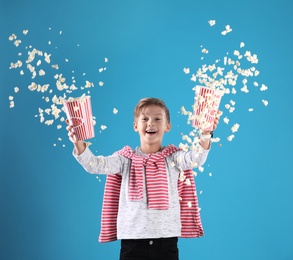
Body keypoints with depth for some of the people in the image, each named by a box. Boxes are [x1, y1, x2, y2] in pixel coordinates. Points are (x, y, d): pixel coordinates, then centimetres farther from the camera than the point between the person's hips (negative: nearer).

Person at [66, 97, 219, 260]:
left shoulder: (172, 157, 2)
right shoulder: (126, 159, 3)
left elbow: (196, 159, -17)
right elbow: (94, 165, -9)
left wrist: (205, 135, -36)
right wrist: (79, 144, -27)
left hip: (166, 239, 0)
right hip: (132, 240, 0)